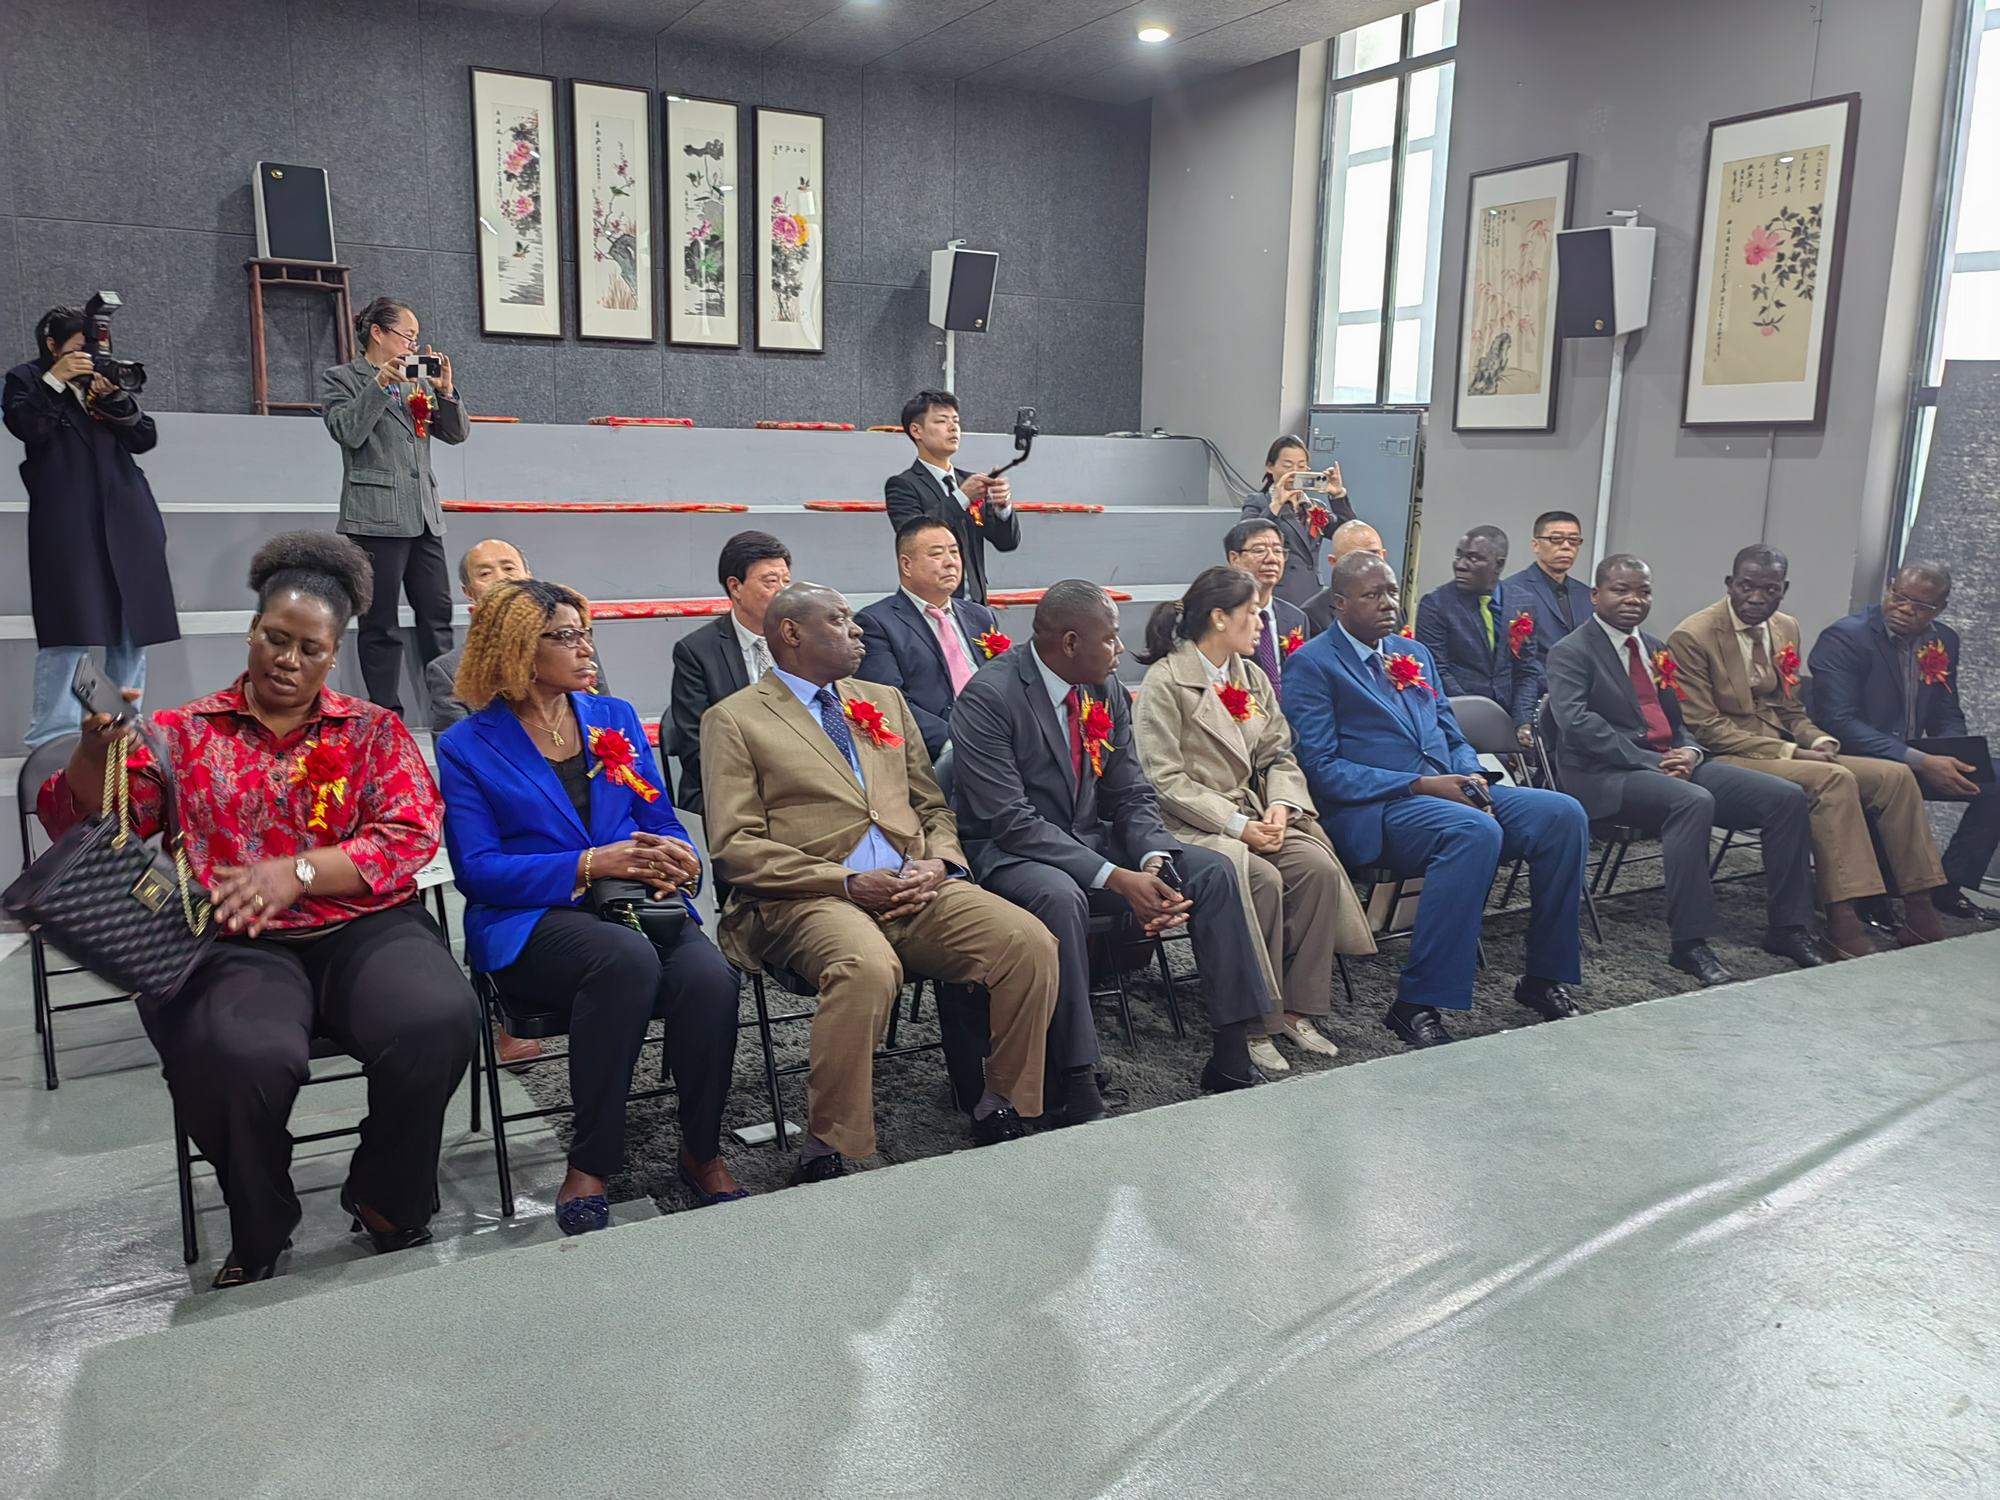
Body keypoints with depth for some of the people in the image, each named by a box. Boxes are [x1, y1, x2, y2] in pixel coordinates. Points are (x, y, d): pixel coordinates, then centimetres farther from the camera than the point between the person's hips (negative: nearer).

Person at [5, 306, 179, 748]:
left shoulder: (107, 378, 20)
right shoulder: (26, 379, 9)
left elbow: (145, 438, 9)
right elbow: (27, 428, -10)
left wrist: (116, 397, -5)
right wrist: (55, 380, -12)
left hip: (125, 518, 5)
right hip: (67, 523, -4)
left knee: (133, 628, 3)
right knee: (70, 631, -11)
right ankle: (52, 741, -7)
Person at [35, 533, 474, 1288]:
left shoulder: (375, 731, 13)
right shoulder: (180, 734, 14)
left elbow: (412, 835, 0)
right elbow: (83, 831, 6)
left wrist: (297, 871, -15)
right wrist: (94, 750, -16)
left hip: (363, 928, 1)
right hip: (230, 943, 0)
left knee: (438, 1019, -32)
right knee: (244, 1056, -35)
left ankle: (386, 1198, 0)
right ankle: (258, 1234, -1)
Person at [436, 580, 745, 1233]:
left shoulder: (616, 718, 17)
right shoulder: (467, 747, 5)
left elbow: (664, 822, 15)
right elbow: (478, 870, -4)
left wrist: (678, 862, -9)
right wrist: (589, 865, -16)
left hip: (637, 905, 4)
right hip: (531, 922, -3)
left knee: (709, 977, -29)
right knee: (627, 956, -37)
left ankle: (703, 1153, -6)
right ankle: (589, 1166, -21)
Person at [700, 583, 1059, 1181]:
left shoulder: (886, 701, 23)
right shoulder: (734, 720, 5)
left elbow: (933, 806, 23)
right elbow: (735, 845, -5)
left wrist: (938, 862, -1)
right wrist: (846, 883, -13)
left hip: (916, 889, 5)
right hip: (809, 898, -5)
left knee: (1031, 943, -18)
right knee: (866, 968, -38)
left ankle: (999, 1110, 0)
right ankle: (825, 1152, -20)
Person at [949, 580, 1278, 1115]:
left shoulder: (1107, 689, 3)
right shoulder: (987, 699, -18)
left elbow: (1132, 796, 5)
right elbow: (1011, 820, -24)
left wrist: (1154, 863, -18)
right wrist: (1116, 879, -29)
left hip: (1092, 840, 7)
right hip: (1010, 851, -7)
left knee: (1212, 870, -10)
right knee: (1061, 898, -39)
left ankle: (1230, 1058, -5)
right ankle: (1076, 1089, -29)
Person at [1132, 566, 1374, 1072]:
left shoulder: (1253, 677, 16)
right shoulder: (1165, 682, -7)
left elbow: (1279, 756, 15)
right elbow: (1165, 779, -13)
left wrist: (1280, 807, -7)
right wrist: (1236, 825, -18)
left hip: (1251, 816, 7)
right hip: (1189, 826, -6)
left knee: (1319, 866, -19)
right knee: (1262, 879, -30)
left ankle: (1296, 1011, -9)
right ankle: (1255, 1025, -17)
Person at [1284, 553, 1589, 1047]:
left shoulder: (1416, 653, 22)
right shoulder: (1311, 665, -2)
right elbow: (1321, 768, -10)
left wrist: (1472, 777, -2)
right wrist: (1419, 785, -17)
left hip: (1449, 792, 7)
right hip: (1373, 810, -7)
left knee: (1563, 814, -14)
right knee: (1476, 832, -35)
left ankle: (1545, 977, 0)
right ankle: (1417, 1003, -27)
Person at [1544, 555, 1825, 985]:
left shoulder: (1655, 650, 21)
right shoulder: (1570, 652, -3)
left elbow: (1676, 721, 23)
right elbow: (1576, 722, -17)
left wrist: (1689, 751, -2)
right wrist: (1651, 762, -21)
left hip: (1674, 764, 8)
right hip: (1609, 775, -8)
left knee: (1787, 796, -8)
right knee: (1694, 801, -37)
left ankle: (1786, 927, 0)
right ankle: (1689, 943, -30)